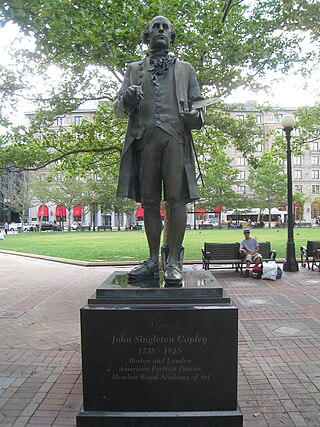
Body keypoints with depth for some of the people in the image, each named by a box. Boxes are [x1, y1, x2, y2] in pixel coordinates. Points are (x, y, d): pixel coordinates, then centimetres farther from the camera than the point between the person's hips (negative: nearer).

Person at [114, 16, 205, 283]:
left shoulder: (185, 69, 23)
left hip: (176, 136, -1)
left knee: (176, 198, -11)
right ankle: (153, 259, 5)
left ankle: (173, 262, -8)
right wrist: (128, 99, -9)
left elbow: (199, 105, 18)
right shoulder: (135, 69, 24)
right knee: (149, 200, -1)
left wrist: (195, 117, -7)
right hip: (145, 138, 2)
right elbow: (119, 108, 15)